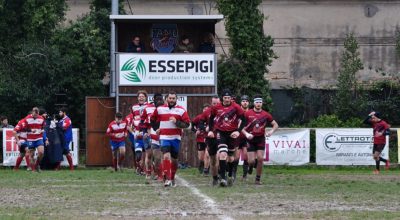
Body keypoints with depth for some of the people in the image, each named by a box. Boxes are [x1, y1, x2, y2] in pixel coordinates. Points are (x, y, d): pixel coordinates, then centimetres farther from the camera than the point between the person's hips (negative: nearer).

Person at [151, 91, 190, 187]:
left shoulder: (181, 110, 1)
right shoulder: (160, 109, 6)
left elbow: (187, 124, -4)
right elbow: (152, 119, 20)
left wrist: (177, 122, -19)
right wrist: (156, 128, 9)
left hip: (176, 138, 1)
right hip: (164, 137, -1)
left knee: (174, 159, 9)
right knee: (166, 156, -18)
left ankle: (172, 178, 27)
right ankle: (167, 179, -20)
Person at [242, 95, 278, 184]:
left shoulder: (266, 114, 0)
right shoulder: (248, 113, -4)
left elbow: (275, 125, 8)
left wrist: (271, 131, -10)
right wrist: (246, 134, -16)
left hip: (261, 138, 1)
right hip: (251, 139, -1)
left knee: (260, 158, -10)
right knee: (251, 161, -7)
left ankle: (258, 179, 2)